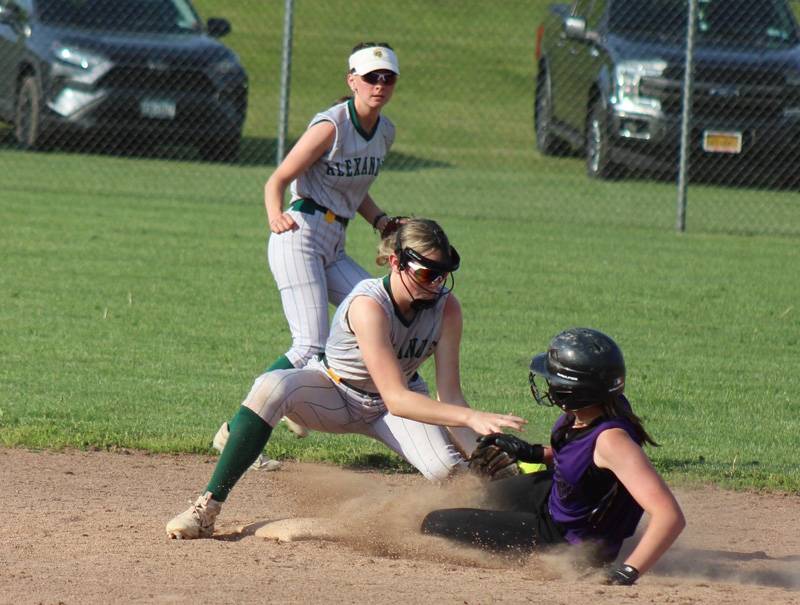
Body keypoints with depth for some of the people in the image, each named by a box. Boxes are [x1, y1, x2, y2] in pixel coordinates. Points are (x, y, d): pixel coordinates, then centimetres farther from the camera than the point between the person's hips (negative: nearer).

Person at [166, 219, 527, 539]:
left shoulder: (445, 307, -19)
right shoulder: (368, 304, -34)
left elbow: (449, 395, -18)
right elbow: (395, 399, -41)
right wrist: (471, 417, -50)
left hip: (401, 400, 4)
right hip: (333, 393, -3)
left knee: (446, 469, -26)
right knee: (271, 389, -37)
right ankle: (209, 506, -31)